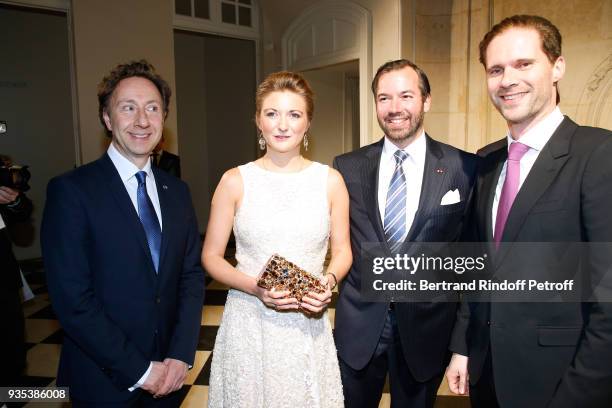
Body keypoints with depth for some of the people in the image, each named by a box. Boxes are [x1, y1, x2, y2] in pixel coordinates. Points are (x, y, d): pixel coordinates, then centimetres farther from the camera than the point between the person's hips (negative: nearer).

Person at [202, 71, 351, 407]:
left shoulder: (330, 180, -2)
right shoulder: (235, 181, -6)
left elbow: (342, 250, 7)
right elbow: (211, 256, -1)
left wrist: (329, 282, -13)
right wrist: (255, 288, -16)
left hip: (308, 325, 1)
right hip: (248, 321, 0)